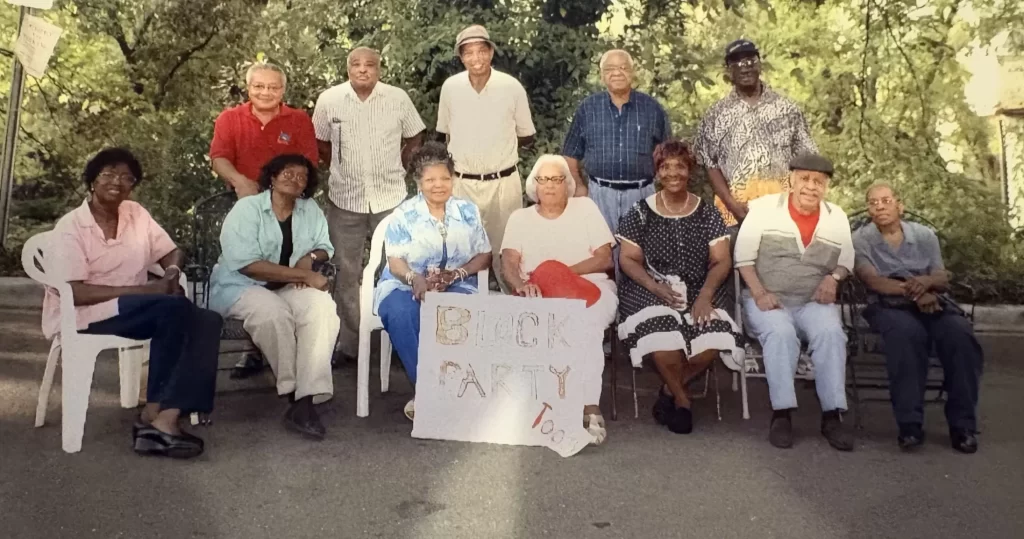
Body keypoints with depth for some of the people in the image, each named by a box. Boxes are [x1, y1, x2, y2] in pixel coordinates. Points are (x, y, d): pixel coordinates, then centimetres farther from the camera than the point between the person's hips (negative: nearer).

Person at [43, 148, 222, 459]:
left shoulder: (136, 213, 10)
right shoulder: (70, 227, -7)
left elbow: (172, 252, 14)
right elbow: (76, 294, -17)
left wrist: (172, 272, -12)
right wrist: (145, 289, -22)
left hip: (134, 313, 6)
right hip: (83, 316, -6)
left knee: (207, 321, -20)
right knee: (174, 307, -30)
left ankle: (161, 417, -26)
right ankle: (158, 416, -23)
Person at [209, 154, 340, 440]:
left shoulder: (311, 210, 8)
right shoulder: (247, 208, -10)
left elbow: (324, 247, 14)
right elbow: (247, 264, -21)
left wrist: (310, 258, -12)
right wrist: (303, 274, -23)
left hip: (289, 286, 4)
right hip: (241, 285, -4)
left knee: (322, 307, -28)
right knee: (274, 312, -37)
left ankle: (306, 399, -33)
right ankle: (295, 392, -19)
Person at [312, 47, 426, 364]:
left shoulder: (398, 98, -1)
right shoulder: (329, 100, 0)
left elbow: (414, 137, 12)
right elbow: (320, 142, 13)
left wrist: (396, 167, 6)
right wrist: (341, 169, 7)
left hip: (391, 198, 0)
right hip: (345, 199, 1)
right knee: (347, 273, 7)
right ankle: (349, 342, 19)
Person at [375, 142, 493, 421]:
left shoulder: (468, 212, 10)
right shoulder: (404, 214, 6)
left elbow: (484, 255, 8)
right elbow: (395, 261, -2)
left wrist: (455, 274, -12)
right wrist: (415, 279, -24)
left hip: (456, 286, 1)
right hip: (405, 284, 0)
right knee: (401, 313, -36)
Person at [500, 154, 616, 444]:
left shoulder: (585, 207, 13)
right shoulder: (520, 217, 16)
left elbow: (605, 259, 3)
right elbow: (509, 263, 0)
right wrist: (522, 285, -26)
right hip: (539, 296, 1)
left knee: (587, 328, -36)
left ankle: (590, 409, -41)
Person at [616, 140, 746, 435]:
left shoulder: (708, 214, 10)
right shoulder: (640, 213, 7)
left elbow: (721, 261, 4)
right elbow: (628, 259, 2)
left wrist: (705, 295, -14)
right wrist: (656, 288, -15)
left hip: (699, 293, 2)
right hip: (650, 292, -1)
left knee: (713, 339, -29)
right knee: (660, 334, -34)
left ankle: (671, 390, -1)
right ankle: (682, 398, -4)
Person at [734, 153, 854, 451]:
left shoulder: (837, 217, 10)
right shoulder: (763, 207, -1)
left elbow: (847, 262, 17)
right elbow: (743, 258, -2)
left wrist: (833, 277, -6)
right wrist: (759, 293, -15)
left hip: (814, 302, 3)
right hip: (768, 301, -3)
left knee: (831, 332, -28)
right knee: (781, 332, -34)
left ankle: (832, 415, -21)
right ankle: (782, 413, -26)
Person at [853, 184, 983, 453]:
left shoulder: (925, 234, 15)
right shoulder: (861, 239, 6)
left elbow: (943, 279, 5)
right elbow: (873, 281, -9)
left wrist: (926, 282, -20)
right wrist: (911, 289, -25)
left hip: (933, 302, 3)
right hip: (888, 305, -3)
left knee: (960, 333, -30)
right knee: (907, 332, -38)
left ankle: (963, 424, -22)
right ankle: (909, 423, -34)